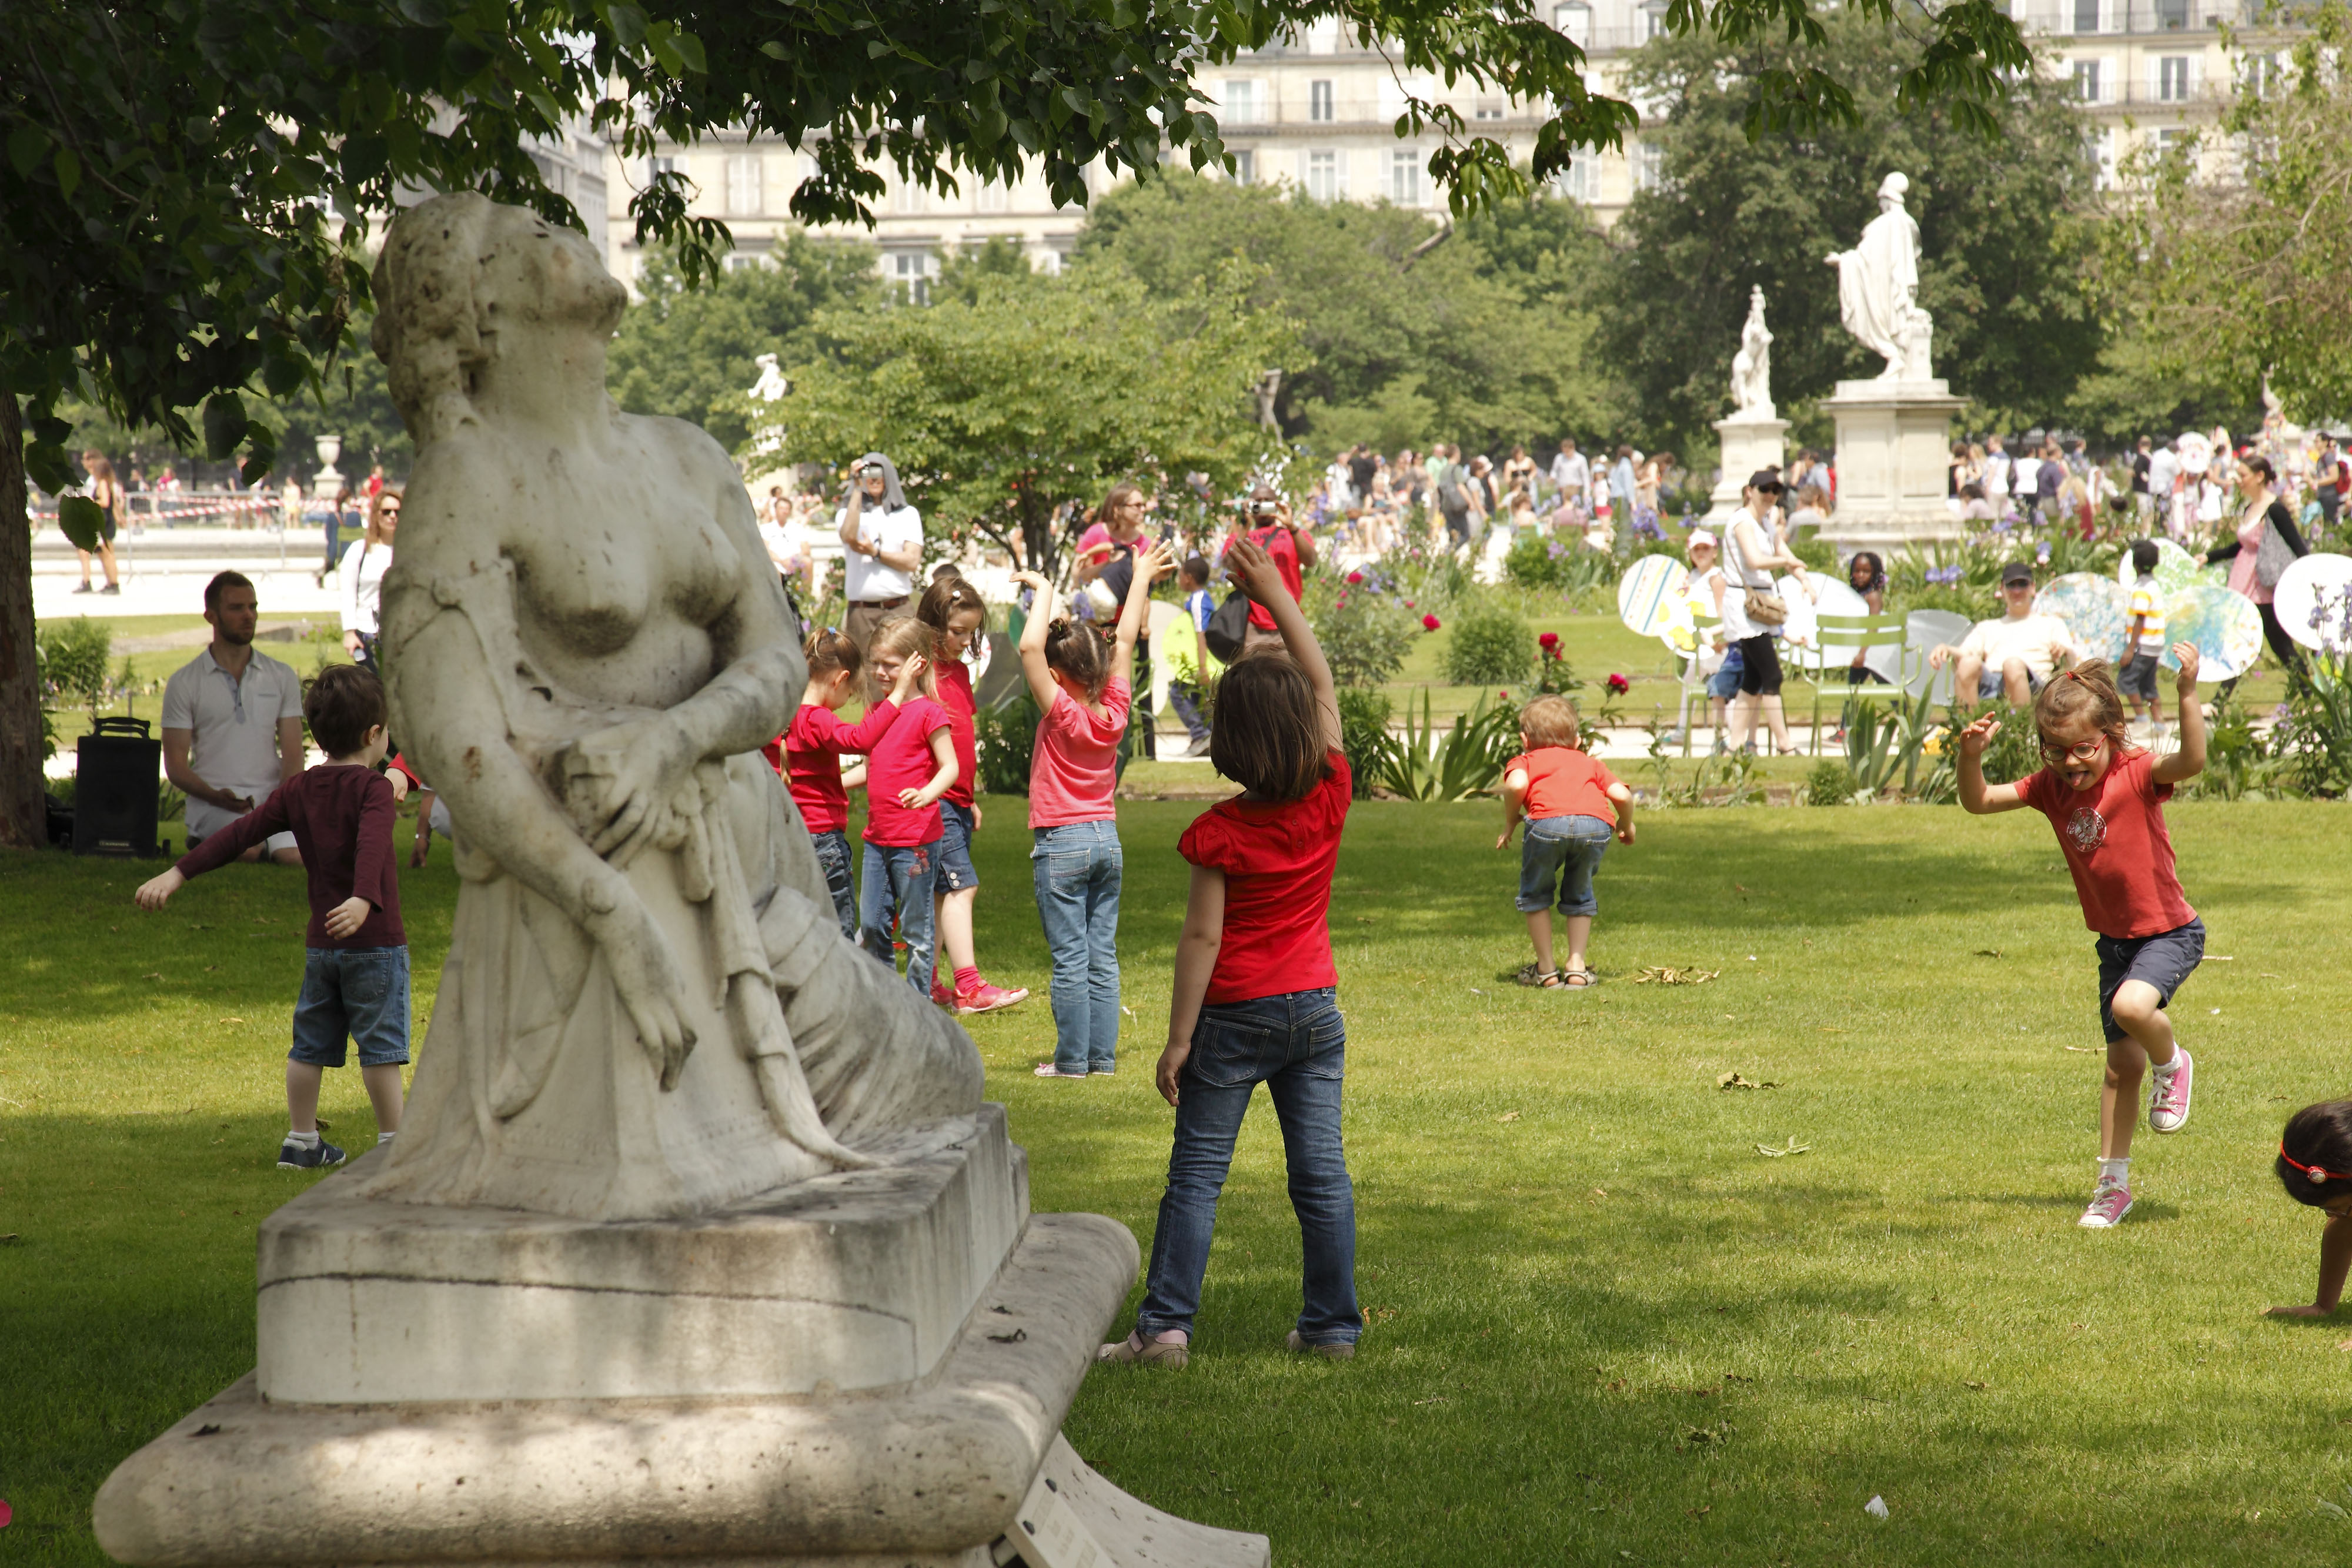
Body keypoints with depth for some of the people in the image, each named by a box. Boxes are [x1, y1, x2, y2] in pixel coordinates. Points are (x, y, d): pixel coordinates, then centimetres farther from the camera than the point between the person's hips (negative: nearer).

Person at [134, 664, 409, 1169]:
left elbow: (239, 834, 5)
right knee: (380, 1045, -3)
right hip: (375, 940, -6)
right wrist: (365, 899, -45)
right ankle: (392, 1142, -1)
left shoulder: (297, 791, 7)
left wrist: (178, 874, 6)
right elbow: (371, 846, -29)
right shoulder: (373, 789, -11)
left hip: (320, 944, 6)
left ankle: (301, 1141, 19)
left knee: (310, 1044, 13)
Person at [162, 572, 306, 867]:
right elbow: (176, 766, 2)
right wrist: (216, 796, -17)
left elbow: (293, 753, 8)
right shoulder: (184, 683, 5)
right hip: (213, 803, -2)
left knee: (295, 858, -30)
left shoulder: (282, 677, 13)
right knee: (248, 850, -35)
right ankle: (207, 843, -1)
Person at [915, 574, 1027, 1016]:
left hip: (957, 800, 9)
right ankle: (969, 987, -14)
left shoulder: (959, 669, 15)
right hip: (932, 798, -9)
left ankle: (927, 984, 14)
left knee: (942, 894, 10)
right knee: (961, 885, -12)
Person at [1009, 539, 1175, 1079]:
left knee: (1071, 959, -3)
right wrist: (1141, 579, 20)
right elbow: (1125, 641, 10)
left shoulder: (1063, 715, -15)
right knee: (1103, 954, 8)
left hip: (1062, 845, -6)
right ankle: (1103, 1055, 9)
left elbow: (1029, 647, -26)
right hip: (1108, 840, 6)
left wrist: (1045, 592, -16)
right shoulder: (1114, 711, -1)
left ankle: (1072, 1059, -1)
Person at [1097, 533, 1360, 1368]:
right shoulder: (1328, 798, -5)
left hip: (1236, 1015, -4)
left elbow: (1202, 939, -14)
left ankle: (1165, 1323, 0)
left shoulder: (1220, 832, -15)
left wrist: (1178, 1039, -9)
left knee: (1197, 1172, 1)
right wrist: (1277, 596, 10)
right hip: (1315, 1006, 4)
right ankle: (1333, 1324, 10)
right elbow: (1323, 683, 6)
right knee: (1321, 1172, 7)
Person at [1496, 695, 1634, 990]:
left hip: (1549, 821, -3)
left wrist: (1510, 824, 17)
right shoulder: (1589, 764, 38)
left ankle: (1546, 970, 20)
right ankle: (1577, 966, 18)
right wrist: (1627, 826, 40)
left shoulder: (1525, 761, 30)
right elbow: (1621, 795, 22)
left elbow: (1516, 784, 4)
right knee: (1579, 896, 26)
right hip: (1597, 824, 3)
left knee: (1535, 895, 20)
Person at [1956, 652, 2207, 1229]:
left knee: (2132, 1006, -34)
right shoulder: (2052, 787, -3)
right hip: (2114, 939, 6)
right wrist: (1971, 757, -18)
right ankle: (2114, 1185, 22)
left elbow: (2191, 762, -39)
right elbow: (1978, 802, 1)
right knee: (2121, 1064, 11)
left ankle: (2172, 1064, -1)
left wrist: (2188, 693, -51)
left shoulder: (2137, 774, -20)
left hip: (2170, 931, -6)